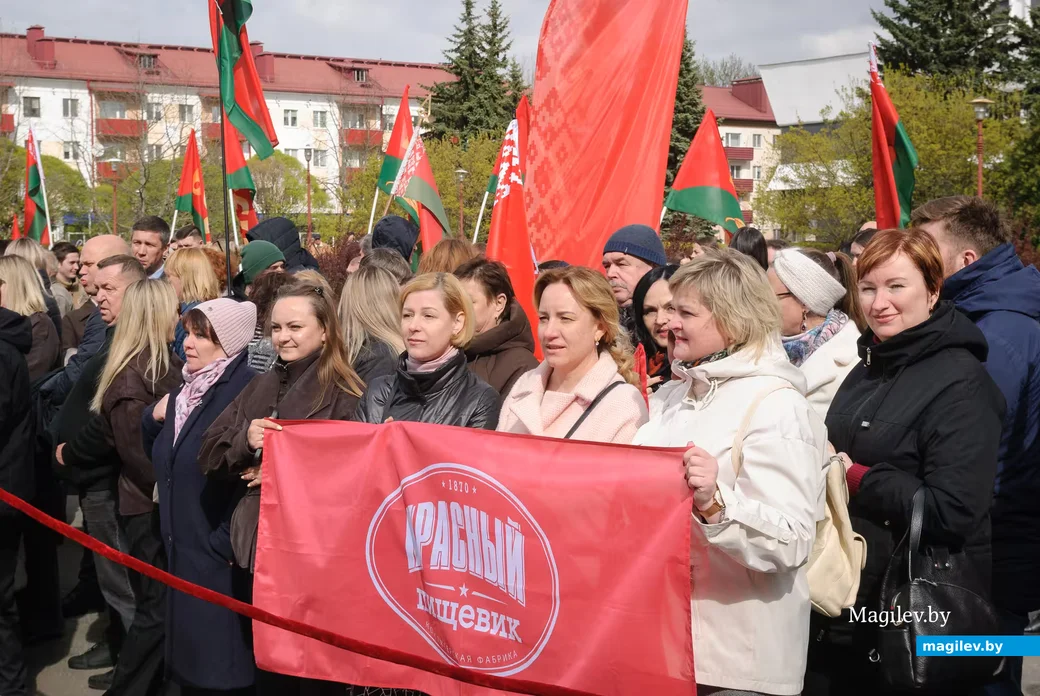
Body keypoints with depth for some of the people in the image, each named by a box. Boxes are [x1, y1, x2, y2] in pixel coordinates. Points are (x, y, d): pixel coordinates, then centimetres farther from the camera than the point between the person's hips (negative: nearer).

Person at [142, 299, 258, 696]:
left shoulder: (246, 390, -17)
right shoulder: (186, 390, 12)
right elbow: (161, 461, 22)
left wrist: (226, 542, -21)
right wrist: (154, 419, 4)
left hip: (223, 558, -9)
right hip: (183, 549, 9)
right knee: (189, 659, 17)